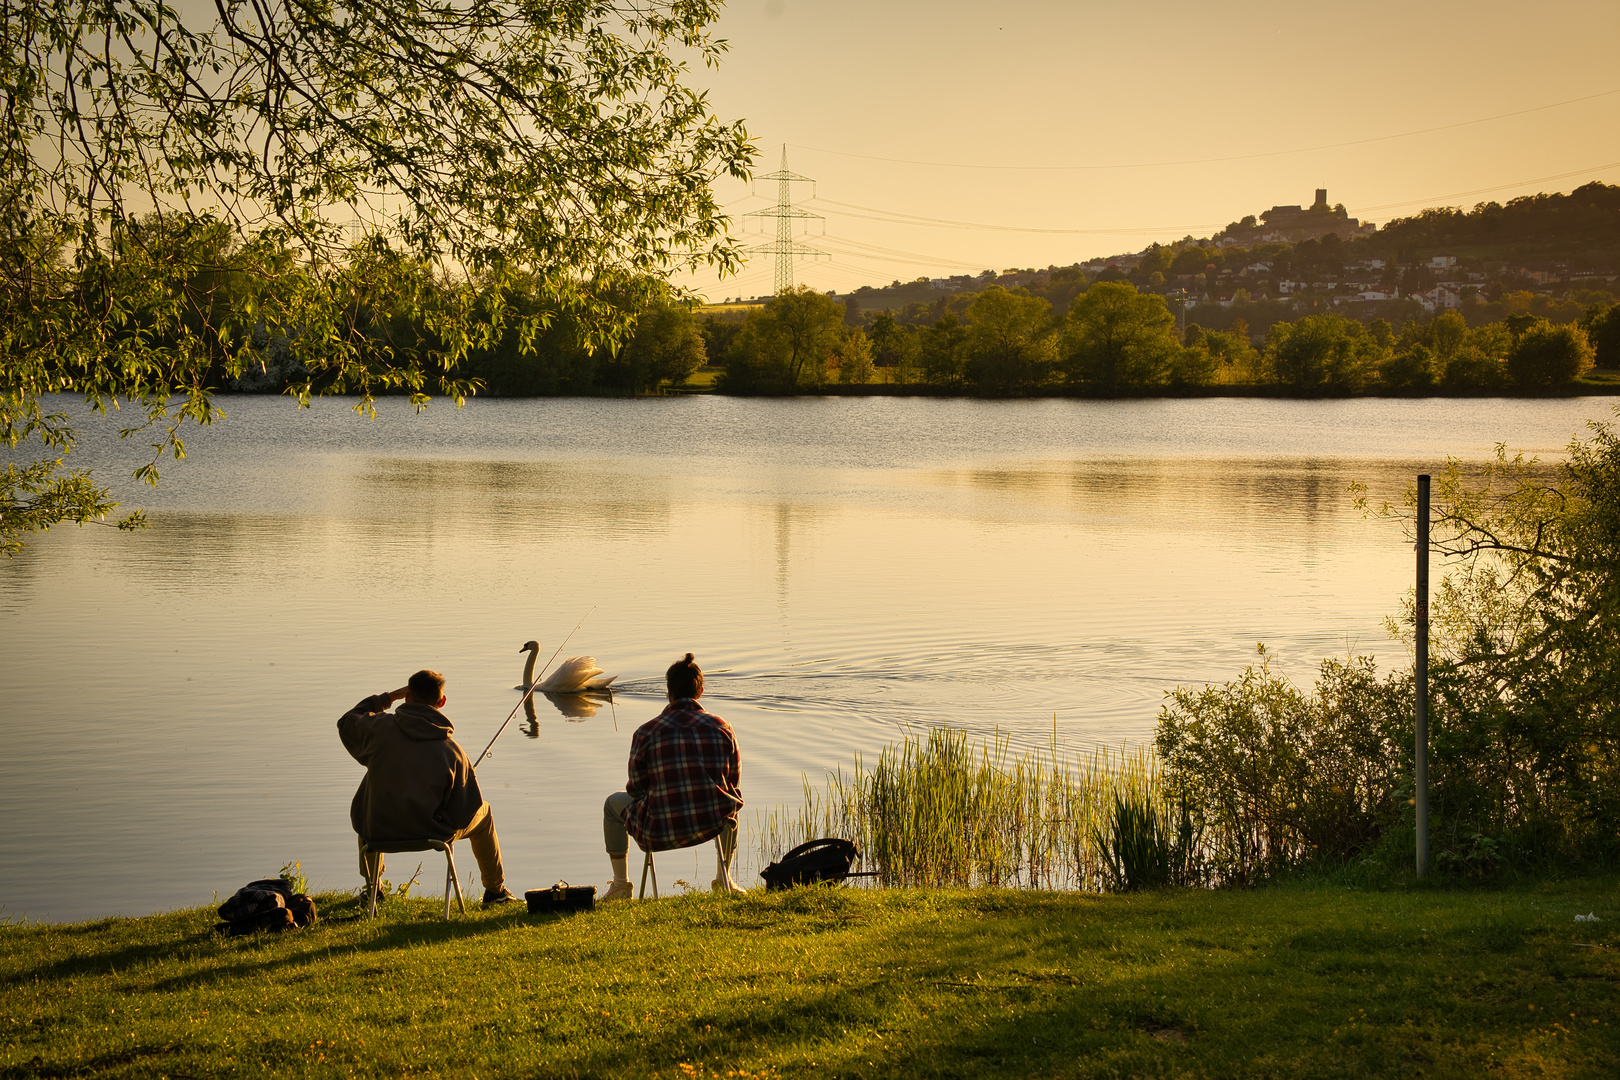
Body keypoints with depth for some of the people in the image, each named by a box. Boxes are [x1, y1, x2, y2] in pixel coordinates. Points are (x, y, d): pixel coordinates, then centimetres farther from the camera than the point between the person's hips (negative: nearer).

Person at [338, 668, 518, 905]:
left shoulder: (380, 728, -12)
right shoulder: (450, 750, -14)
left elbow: (347, 721, 13)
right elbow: (465, 812, -11)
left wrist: (388, 697, 14)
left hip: (379, 832, 2)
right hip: (431, 832, -2)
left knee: (365, 809, 40)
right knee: (483, 812, 27)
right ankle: (495, 890, 38)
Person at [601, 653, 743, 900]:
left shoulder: (646, 733, -6)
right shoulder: (722, 728, 1)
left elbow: (636, 789, 3)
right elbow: (734, 784, 11)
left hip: (660, 832, -2)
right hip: (713, 824, 2)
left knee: (613, 803, 29)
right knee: (730, 800, 40)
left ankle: (620, 884, 31)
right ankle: (724, 877, 41)